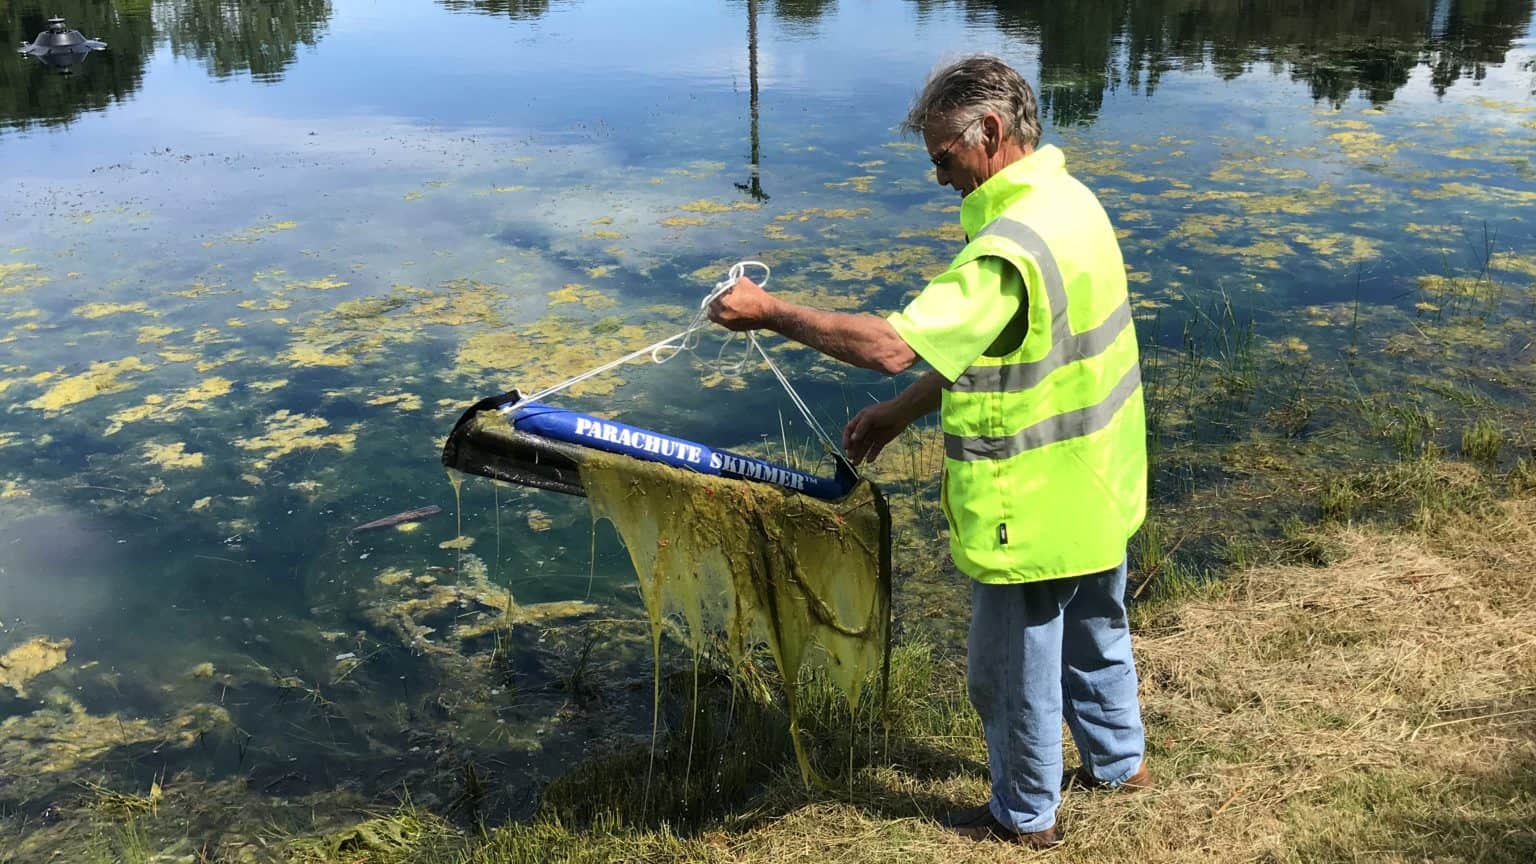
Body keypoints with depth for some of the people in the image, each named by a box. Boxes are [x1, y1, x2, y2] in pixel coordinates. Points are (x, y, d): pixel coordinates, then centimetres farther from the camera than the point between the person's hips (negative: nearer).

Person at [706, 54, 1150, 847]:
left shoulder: (1011, 246, -30)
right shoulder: (1069, 199, 2)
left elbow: (893, 345, -36)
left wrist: (770, 313, -25)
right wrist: (900, 414, 6)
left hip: (1035, 509, -9)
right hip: (1098, 490, 9)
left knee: (1014, 666, 12)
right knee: (1095, 630, 28)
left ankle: (1025, 815, 32)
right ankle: (1118, 759, 49)